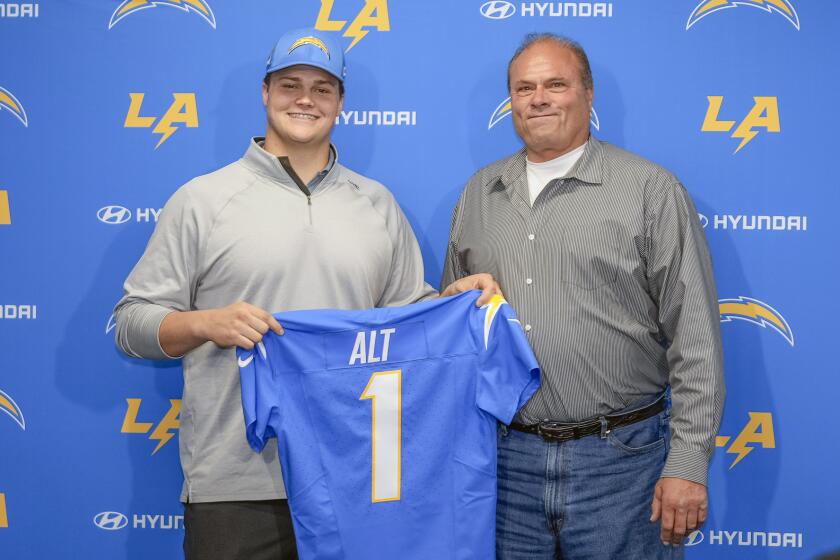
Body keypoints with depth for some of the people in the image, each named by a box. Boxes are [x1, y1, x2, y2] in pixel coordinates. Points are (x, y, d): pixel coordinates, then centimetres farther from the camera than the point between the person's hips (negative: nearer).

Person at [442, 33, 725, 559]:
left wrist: (689, 461, -10)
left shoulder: (651, 189, -4)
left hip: (620, 457, -3)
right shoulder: (479, 193, 10)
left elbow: (695, 338, -6)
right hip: (505, 456, 4)